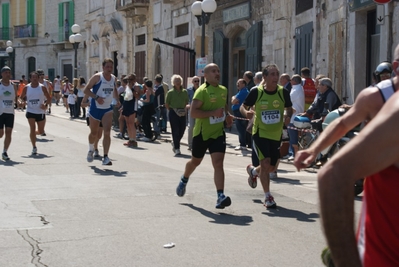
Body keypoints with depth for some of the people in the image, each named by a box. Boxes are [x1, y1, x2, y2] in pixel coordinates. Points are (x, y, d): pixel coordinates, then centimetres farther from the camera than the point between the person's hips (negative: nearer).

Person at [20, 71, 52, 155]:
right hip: (30, 111, -1)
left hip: (41, 112, 1)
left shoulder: (42, 87, -4)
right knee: (32, 128, -12)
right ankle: (34, 147, 0)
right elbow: (22, 98, 10)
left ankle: (34, 133, 42)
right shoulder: (26, 88, -1)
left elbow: (49, 98, 1)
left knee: (41, 132, 5)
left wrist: (45, 104, -16)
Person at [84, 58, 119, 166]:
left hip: (107, 109, 3)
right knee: (94, 133, 13)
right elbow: (86, 90, -11)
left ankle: (105, 157, -14)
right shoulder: (97, 77, -12)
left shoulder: (113, 78, 4)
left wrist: (117, 100, 5)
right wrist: (96, 97, -25)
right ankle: (91, 150, 43)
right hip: (95, 108, -3)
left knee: (107, 133, -14)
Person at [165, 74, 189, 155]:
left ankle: (175, 143, 32)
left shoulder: (184, 92, 8)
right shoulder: (170, 92, -2)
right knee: (175, 130, -5)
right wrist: (172, 110, -5)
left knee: (182, 130, 5)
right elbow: (166, 104, 2)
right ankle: (177, 148, 1)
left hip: (182, 113, 4)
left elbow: (187, 102, 17)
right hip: (173, 112, -4)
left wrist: (185, 109, 2)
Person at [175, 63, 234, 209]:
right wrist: (213, 113, -30)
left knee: (218, 163, -12)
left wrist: (227, 116, 6)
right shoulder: (202, 91, -16)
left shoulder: (223, 90, 6)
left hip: (218, 133, 3)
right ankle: (184, 179, 50)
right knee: (195, 161, 19)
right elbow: (193, 112, -24)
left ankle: (220, 196, -19)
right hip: (202, 133, -3)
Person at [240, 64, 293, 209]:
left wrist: (288, 117, -14)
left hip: (276, 134, 4)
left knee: (272, 167, 13)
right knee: (265, 163, -14)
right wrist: (246, 112, -25)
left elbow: (289, 108, 8)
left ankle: (253, 171, 47)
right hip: (260, 133, -3)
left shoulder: (283, 92, -7)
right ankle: (268, 197, -1)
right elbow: (243, 106, -2)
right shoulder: (256, 92, -13)